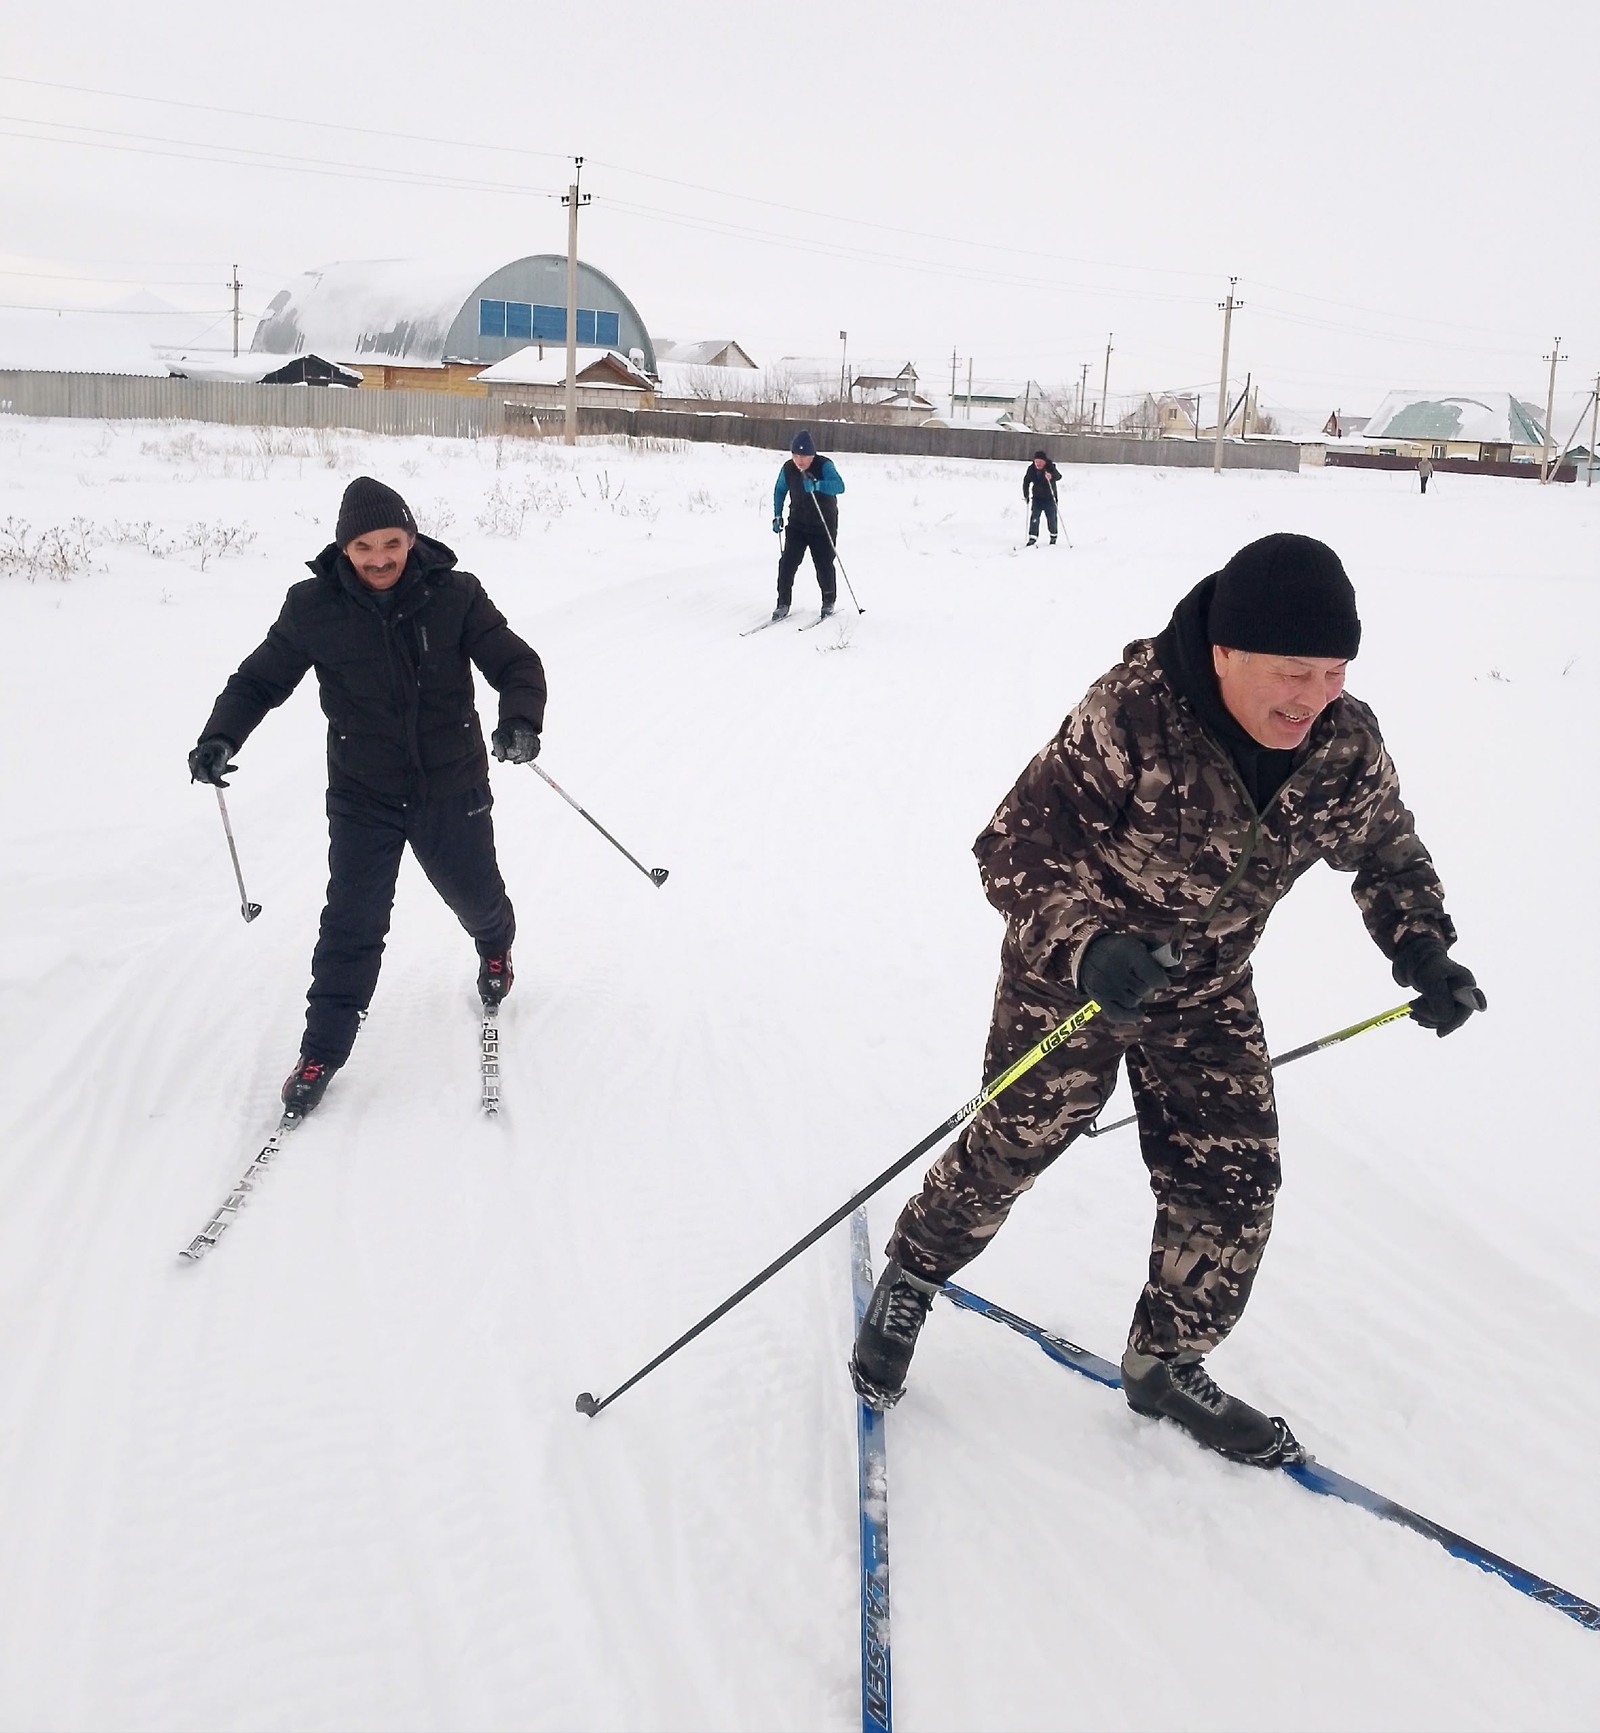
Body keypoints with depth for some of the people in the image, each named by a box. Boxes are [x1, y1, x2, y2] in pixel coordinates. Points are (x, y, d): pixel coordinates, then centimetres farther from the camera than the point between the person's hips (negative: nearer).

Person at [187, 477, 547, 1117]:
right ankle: (323, 1048, 12)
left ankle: (495, 947, 56)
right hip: (363, 799, 0)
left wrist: (520, 719, -32)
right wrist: (221, 735, -18)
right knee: (352, 924, -4)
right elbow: (260, 679, 0)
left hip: (453, 790, 1)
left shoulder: (455, 596, -12)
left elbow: (514, 662, -11)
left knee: (476, 897, 20)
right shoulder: (314, 608, -10)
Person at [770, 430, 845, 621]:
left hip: (824, 525, -3)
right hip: (798, 524, 3)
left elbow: (839, 486, -37)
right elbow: (780, 491, 13)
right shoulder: (788, 469, -7)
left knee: (824, 565, -1)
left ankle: (829, 602, 22)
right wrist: (777, 516, 8)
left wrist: (816, 485, -52)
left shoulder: (824, 466, -20)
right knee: (787, 562, -8)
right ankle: (783, 603, 2)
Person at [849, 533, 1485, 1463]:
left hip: (1207, 987, 5)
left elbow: (1387, 851, 5)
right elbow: (1020, 845, -29)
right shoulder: (1133, 713, -31)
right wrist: (1087, 945, -45)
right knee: (1015, 1143, 6)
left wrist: (1423, 948, -12)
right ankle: (910, 1274, 36)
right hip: (1075, 969, -4)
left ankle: (1167, 1363, 27)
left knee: (1233, 1179, 4)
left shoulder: (1347, 744, -15)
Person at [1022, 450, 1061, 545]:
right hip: (1037, 498, 2)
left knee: (1051, 519, 5)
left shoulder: (1051, 467, -19)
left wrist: (1052, 476, -60)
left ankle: (1053, 537, 25)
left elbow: (1058, 476, -37)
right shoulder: (1031, 469, -9)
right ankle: (1032, 538, -5)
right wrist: (1026, 495, 3)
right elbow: (1026, 481, 6)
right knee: (1034, 518, -8)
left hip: (1049, 498, -2)